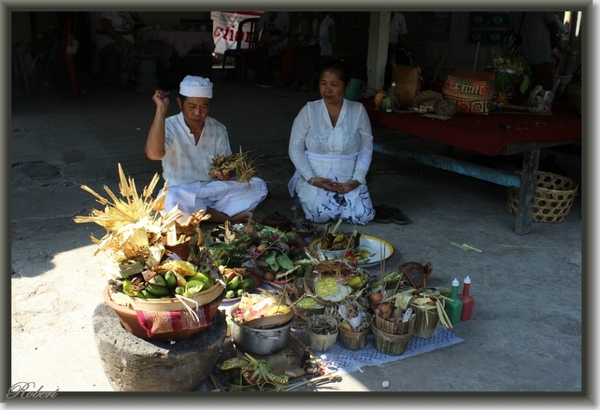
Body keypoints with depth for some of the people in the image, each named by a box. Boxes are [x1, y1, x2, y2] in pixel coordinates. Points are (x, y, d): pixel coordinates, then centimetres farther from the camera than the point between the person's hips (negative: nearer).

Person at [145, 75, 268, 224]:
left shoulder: (218, 129, 1)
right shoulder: (170, 126, -10)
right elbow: (153, 153, -31)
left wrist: (225, 173, -20)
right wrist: (161, 109, -29)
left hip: (214, 191, 4)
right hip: (183, 195, -3)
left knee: (258, 185, -15)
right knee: (170, 199, -39)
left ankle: (203, 215, -22)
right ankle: (229, 218, -20)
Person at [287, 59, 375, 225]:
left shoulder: (358, 111, -3)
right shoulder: (309, 110, -6)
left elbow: (366, 148, 1)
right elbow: (295, 149, -4)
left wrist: (357, 179, -13)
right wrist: (311, 179, -16)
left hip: (347, 177, 1)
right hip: (315, 177, -1)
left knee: (361, 216, -18)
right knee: (320, 215, -24)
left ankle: (336, 200, 15)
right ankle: (307, 194, 12)